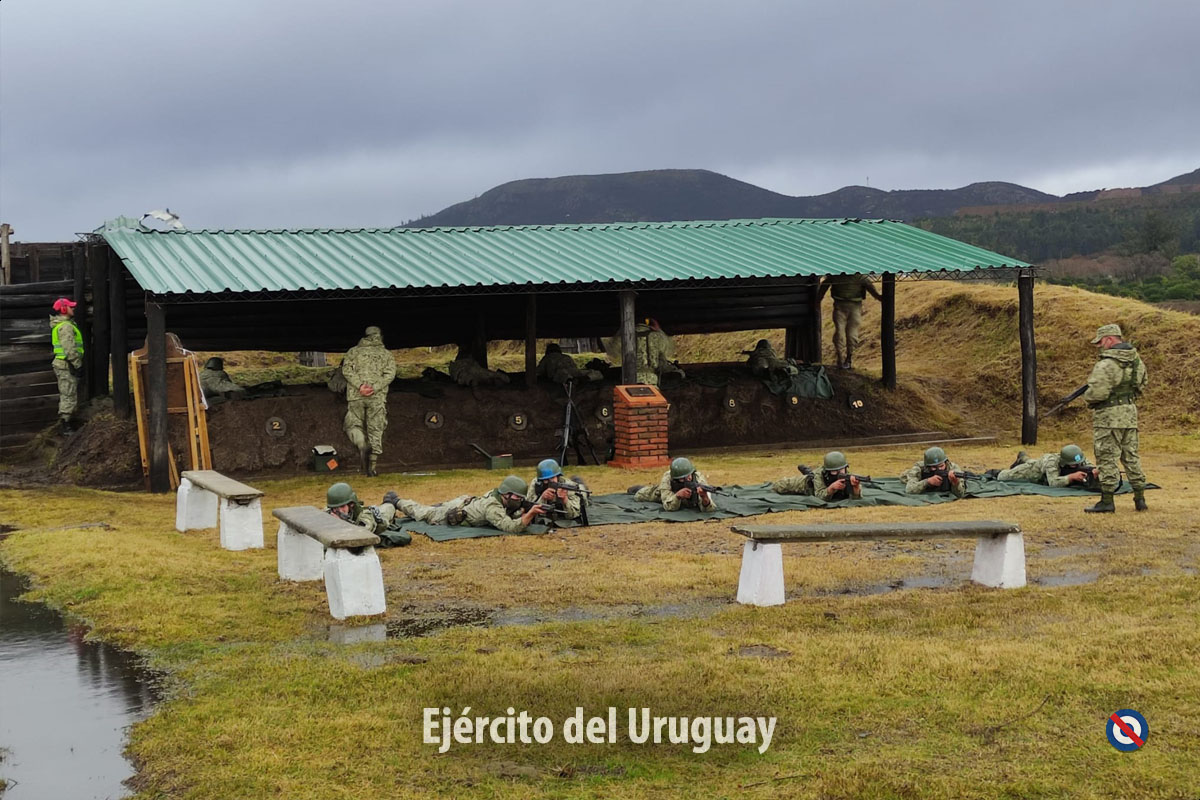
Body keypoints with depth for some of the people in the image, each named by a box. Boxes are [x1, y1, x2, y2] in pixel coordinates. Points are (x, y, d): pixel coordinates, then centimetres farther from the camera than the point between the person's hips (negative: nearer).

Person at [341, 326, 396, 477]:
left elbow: (346, 369, -4)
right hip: (377, 397, 1)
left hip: (355, 396, -1)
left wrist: (359, 385, -11)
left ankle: (361, 442, -22)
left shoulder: (353, 351, 10)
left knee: (352, 424, 11)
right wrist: (375, 388, -9)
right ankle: (372, 466, 1)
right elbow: (390, 374, -2)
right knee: (375, 430, 6)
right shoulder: (386, 353, 12)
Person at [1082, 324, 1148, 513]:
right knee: (1131, 456, 15)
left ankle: (1107, 501, 0)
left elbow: (1097, 393, -24)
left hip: (1109, 416, -8)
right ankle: (1140, 499, 17)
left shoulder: (1106, 365, -19)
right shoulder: (1136, 361, 8)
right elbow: (1141, 386, 20)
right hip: (1130, 413, 8)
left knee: (1107, 458, -2)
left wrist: (1087, 397, -4)